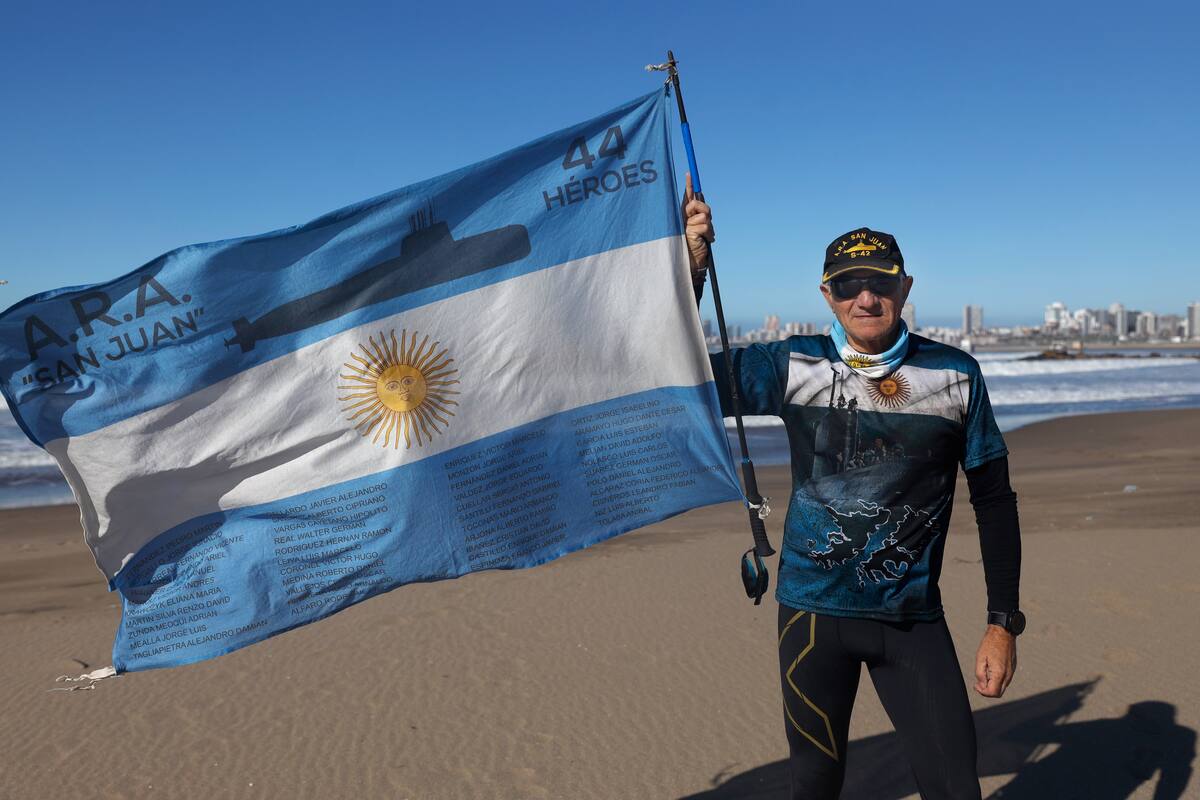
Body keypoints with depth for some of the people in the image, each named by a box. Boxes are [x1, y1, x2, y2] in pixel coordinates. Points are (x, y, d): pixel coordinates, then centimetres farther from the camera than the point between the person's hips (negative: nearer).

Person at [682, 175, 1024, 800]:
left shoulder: (955, 374, -1)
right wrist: (692, 268, -15)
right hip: (813, 609, 0)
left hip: (913, 619, 0)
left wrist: (1003, 623, 1)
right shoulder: (793, 366, -3)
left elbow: (994, 500, 4)